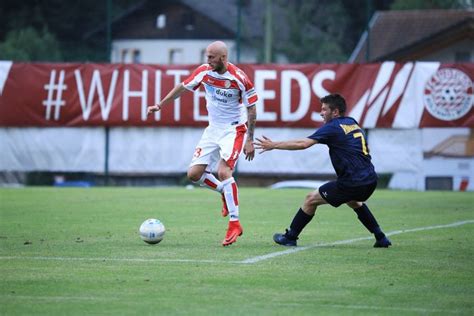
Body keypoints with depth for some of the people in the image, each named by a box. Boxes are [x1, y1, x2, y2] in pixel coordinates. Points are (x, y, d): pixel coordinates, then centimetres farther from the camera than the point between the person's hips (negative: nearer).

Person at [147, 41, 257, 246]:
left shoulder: (239, 78, -19)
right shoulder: (204, 71, -6)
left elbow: (251, 109, -11)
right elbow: (183, 87, 10)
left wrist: (250, 140, -11)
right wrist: (160, 105, 11)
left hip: (234, 129, -6)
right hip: (213, 129, 6)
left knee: (223, 172, -24)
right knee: (194, 174, -2)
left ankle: (234, 224, -16)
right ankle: (225, 193, 26)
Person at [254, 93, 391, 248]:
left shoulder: (333, 127, -8)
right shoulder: (353, 123, 15)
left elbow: (303, 144, -15)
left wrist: (274, 145, -7)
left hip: (351, 182, -8)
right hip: (370, 180, 8)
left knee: (311, 199, 5)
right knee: (354, 202, 38)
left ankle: (290, 237, 12)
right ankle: (381, 238, 32)